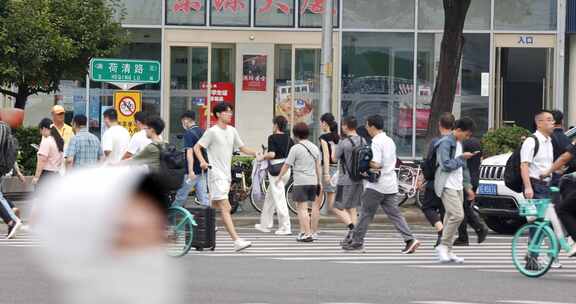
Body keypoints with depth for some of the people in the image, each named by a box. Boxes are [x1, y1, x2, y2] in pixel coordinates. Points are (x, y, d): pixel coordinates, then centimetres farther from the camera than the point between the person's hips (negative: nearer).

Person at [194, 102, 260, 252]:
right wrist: (202, 161, -22)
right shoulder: (212, 131, -7)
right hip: (216, 174, -8)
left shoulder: (232, 131, 14)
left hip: (227, 174, 8)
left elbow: (242, 147, 22)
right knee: (225, 207, -14)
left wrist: (255, 154, 6)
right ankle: (237, 241, -22)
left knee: (216, 206, 15)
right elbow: (197, 147, -6)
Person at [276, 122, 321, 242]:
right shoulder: (315, 147, 10)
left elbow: (286, 165, -5)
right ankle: (303, 232, 19)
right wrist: (320, 182, 18)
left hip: (300, 182, -6)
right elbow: (318, 166, 14)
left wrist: (279, 178, 7)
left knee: (302, 208, -5)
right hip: (313, 182, 6)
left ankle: (307, 234, -10)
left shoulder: (296, 148, -8)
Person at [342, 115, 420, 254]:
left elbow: (376, 164, -22)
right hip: (391, 184, 8)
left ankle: (357, 242, 8)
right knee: (394, 214, 6)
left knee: (366, 214, 2)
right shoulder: (390, 141, 15)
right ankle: (410, 239, -5)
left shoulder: (376, 142, -13)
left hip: (377, 184, -8)